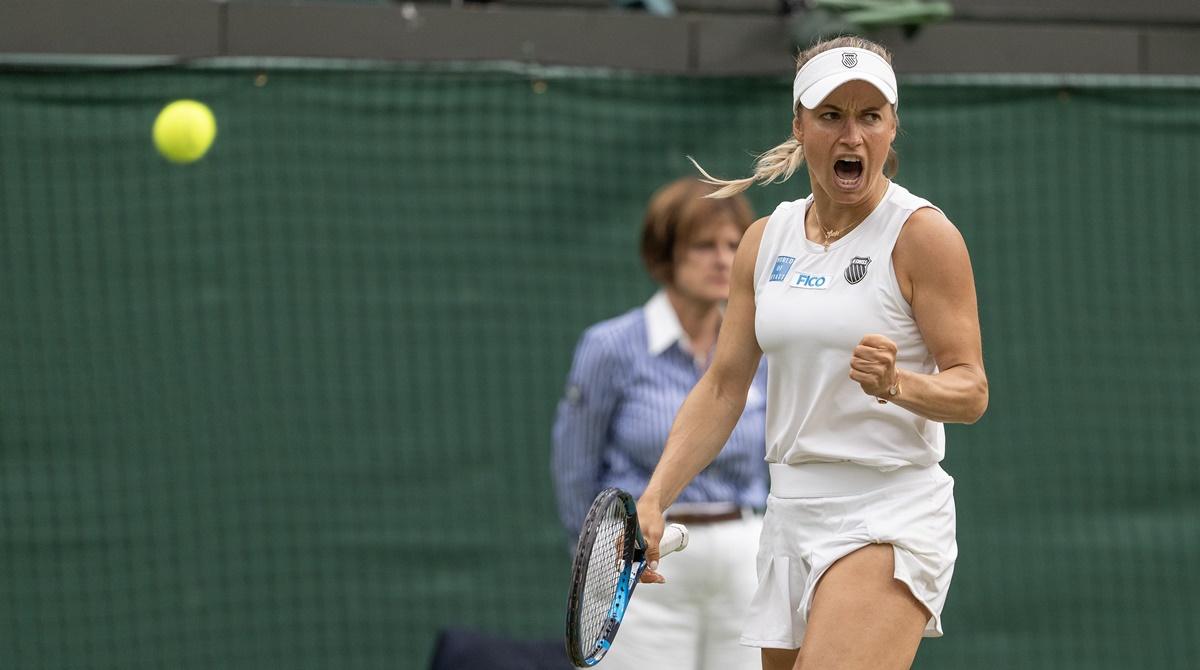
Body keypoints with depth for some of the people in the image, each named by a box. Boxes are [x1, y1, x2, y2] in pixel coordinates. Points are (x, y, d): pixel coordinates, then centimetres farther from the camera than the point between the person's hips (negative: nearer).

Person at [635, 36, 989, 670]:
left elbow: (971, 391, -9)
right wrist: (653, 500, 3)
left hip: (890, 516, -6)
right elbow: (721, 388, 13)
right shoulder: (765, 241, 10)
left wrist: (897, 383, -29)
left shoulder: (921, 233, -6)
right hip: (791, 516, 6)